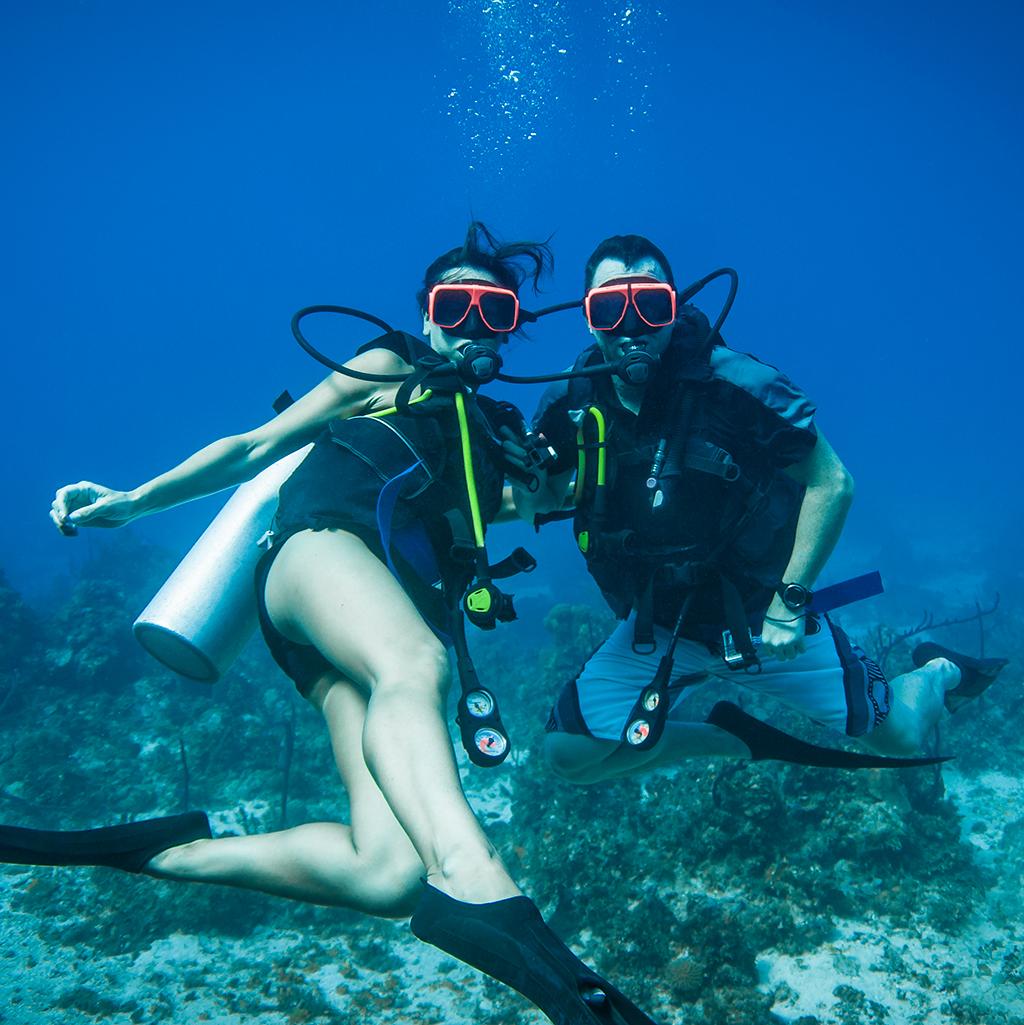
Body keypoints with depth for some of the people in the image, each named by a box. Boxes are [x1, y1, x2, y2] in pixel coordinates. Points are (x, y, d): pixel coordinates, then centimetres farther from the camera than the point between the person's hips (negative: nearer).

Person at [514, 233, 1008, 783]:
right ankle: (733, 737, 15)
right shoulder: (570, 402, -13)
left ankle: (940, 672, 43)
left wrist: (790, 601, -20)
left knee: (900, 734, 4)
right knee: (569, 755, -7)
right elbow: (535, 505, -2)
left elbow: (833, 483, -16)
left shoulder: (734, 384, -23)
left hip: (763, 614, -3)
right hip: (658, 625, 3)